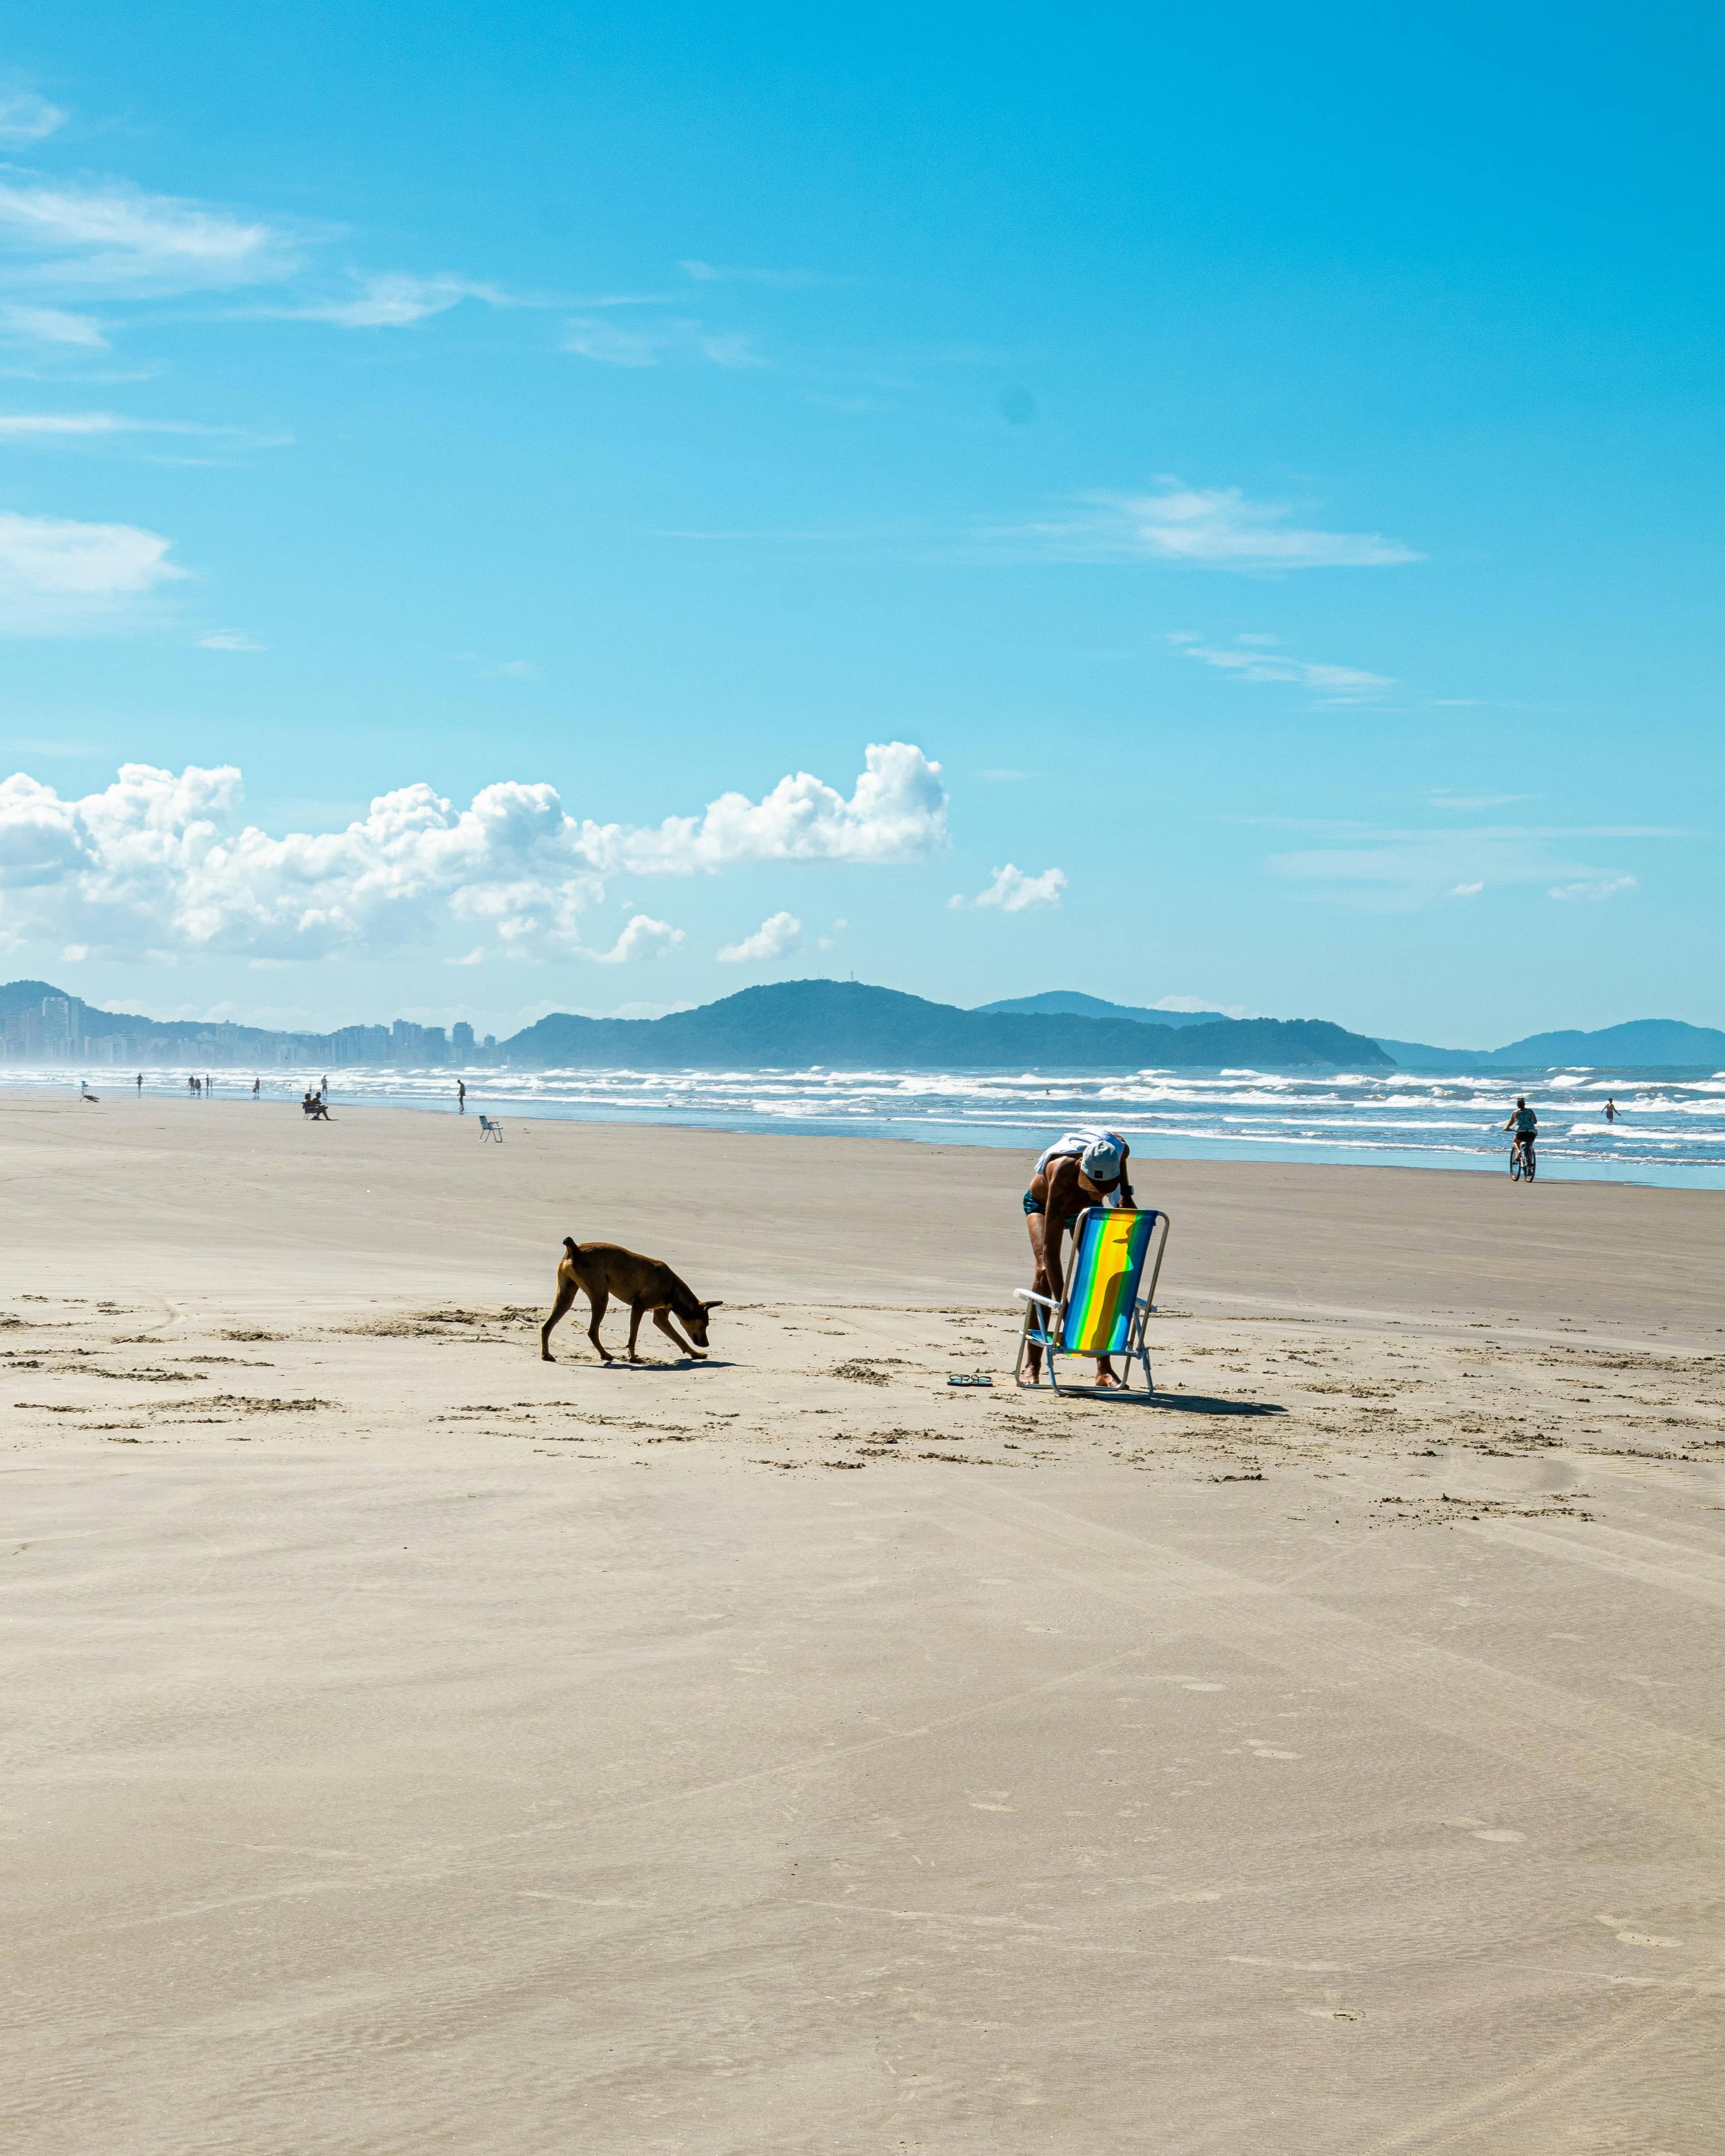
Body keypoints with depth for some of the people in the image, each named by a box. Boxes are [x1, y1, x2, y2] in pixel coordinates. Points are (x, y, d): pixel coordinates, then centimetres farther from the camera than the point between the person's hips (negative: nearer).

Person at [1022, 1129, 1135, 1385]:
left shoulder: (1119, 1149, -34)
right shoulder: (1063, 1174, -46)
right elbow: (1050, 1250, -47)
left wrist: (1126, 1194, -11)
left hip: (1086, 1209, 4)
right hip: (1042, 1204, -4)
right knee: (1045, 1271, -25)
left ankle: (1104, 1369, -6)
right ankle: (1033, 1367, -18)